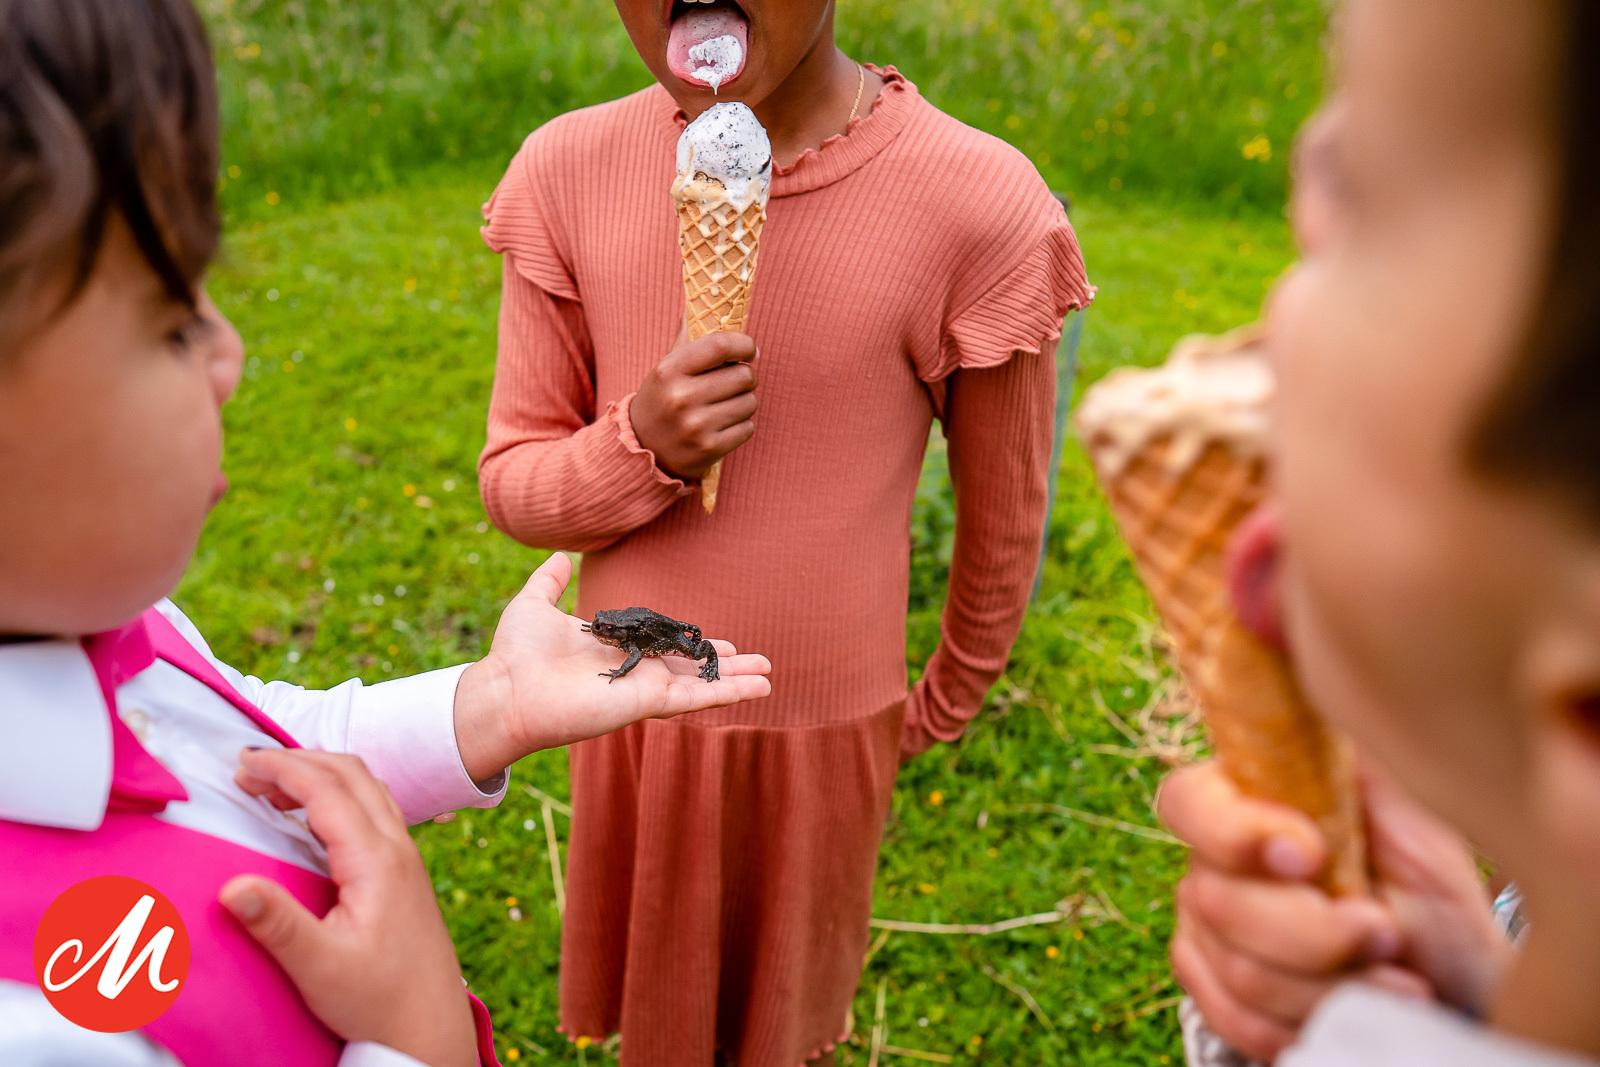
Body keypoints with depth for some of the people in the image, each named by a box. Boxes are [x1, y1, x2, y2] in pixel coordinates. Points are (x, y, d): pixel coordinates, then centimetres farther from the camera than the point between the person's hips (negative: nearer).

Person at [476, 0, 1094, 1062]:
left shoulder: (983, 207, -21)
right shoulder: (565, 171, -11)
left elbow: (1004, 518, -6)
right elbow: (511, 480, -4)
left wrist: (949, 703, 8)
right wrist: (643, 447, -25)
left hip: (829, 724, -2)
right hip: (631, 706, 2)